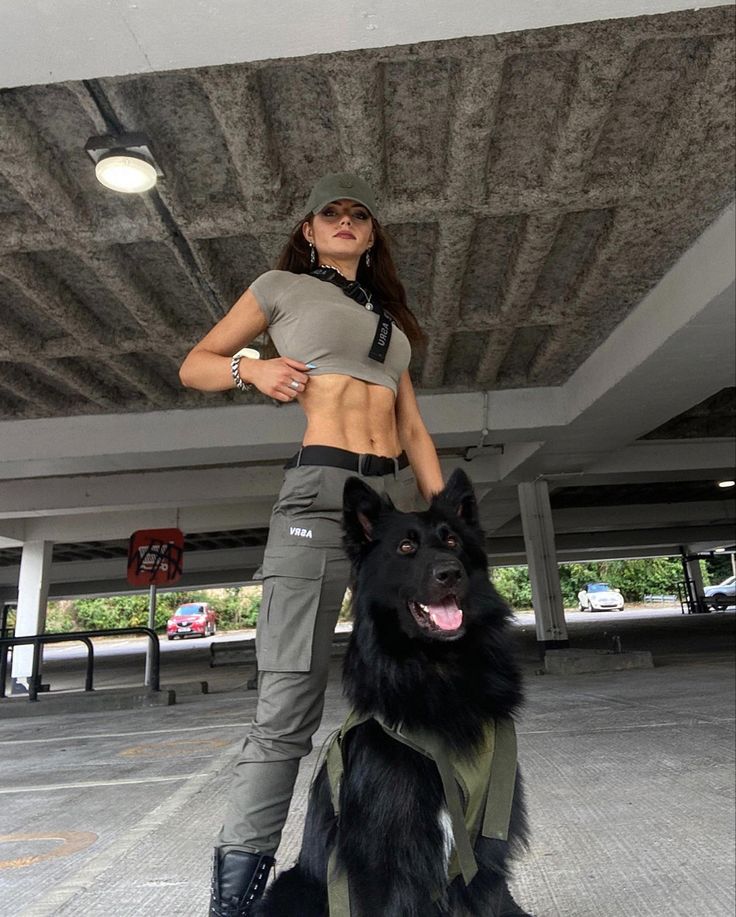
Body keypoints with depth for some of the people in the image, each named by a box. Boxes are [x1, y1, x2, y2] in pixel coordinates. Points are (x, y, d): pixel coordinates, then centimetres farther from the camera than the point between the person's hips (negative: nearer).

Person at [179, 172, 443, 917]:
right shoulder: (283, 286, 13)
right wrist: (249, 368, -10)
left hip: (398, 499, 6)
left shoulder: (390, 318, 26)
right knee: (290, 706, -9)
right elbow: (194, 366, 12)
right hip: (321, 491, -6)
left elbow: (412, 428, 18)